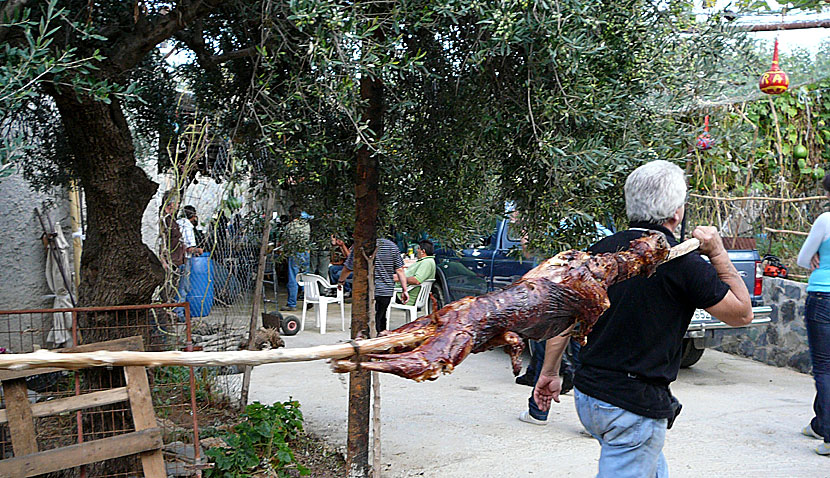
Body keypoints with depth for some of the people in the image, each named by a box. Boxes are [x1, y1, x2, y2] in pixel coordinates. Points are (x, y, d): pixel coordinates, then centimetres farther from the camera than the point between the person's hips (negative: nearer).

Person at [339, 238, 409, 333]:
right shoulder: (391, 246, 4)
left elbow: (347, 268, 0)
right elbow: (399, 270, 2)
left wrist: (340, 281, 19)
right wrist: (405, 290, 6)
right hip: (387, 291, 4)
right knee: (381, 321, 18)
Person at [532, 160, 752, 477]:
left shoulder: (601, 250, 2)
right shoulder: (684, 264, -13)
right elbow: (742, 314, -1)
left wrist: (549, 373, 15)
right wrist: (718, 254, 1)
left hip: (587, 395, 7)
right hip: (636, 407, -7)